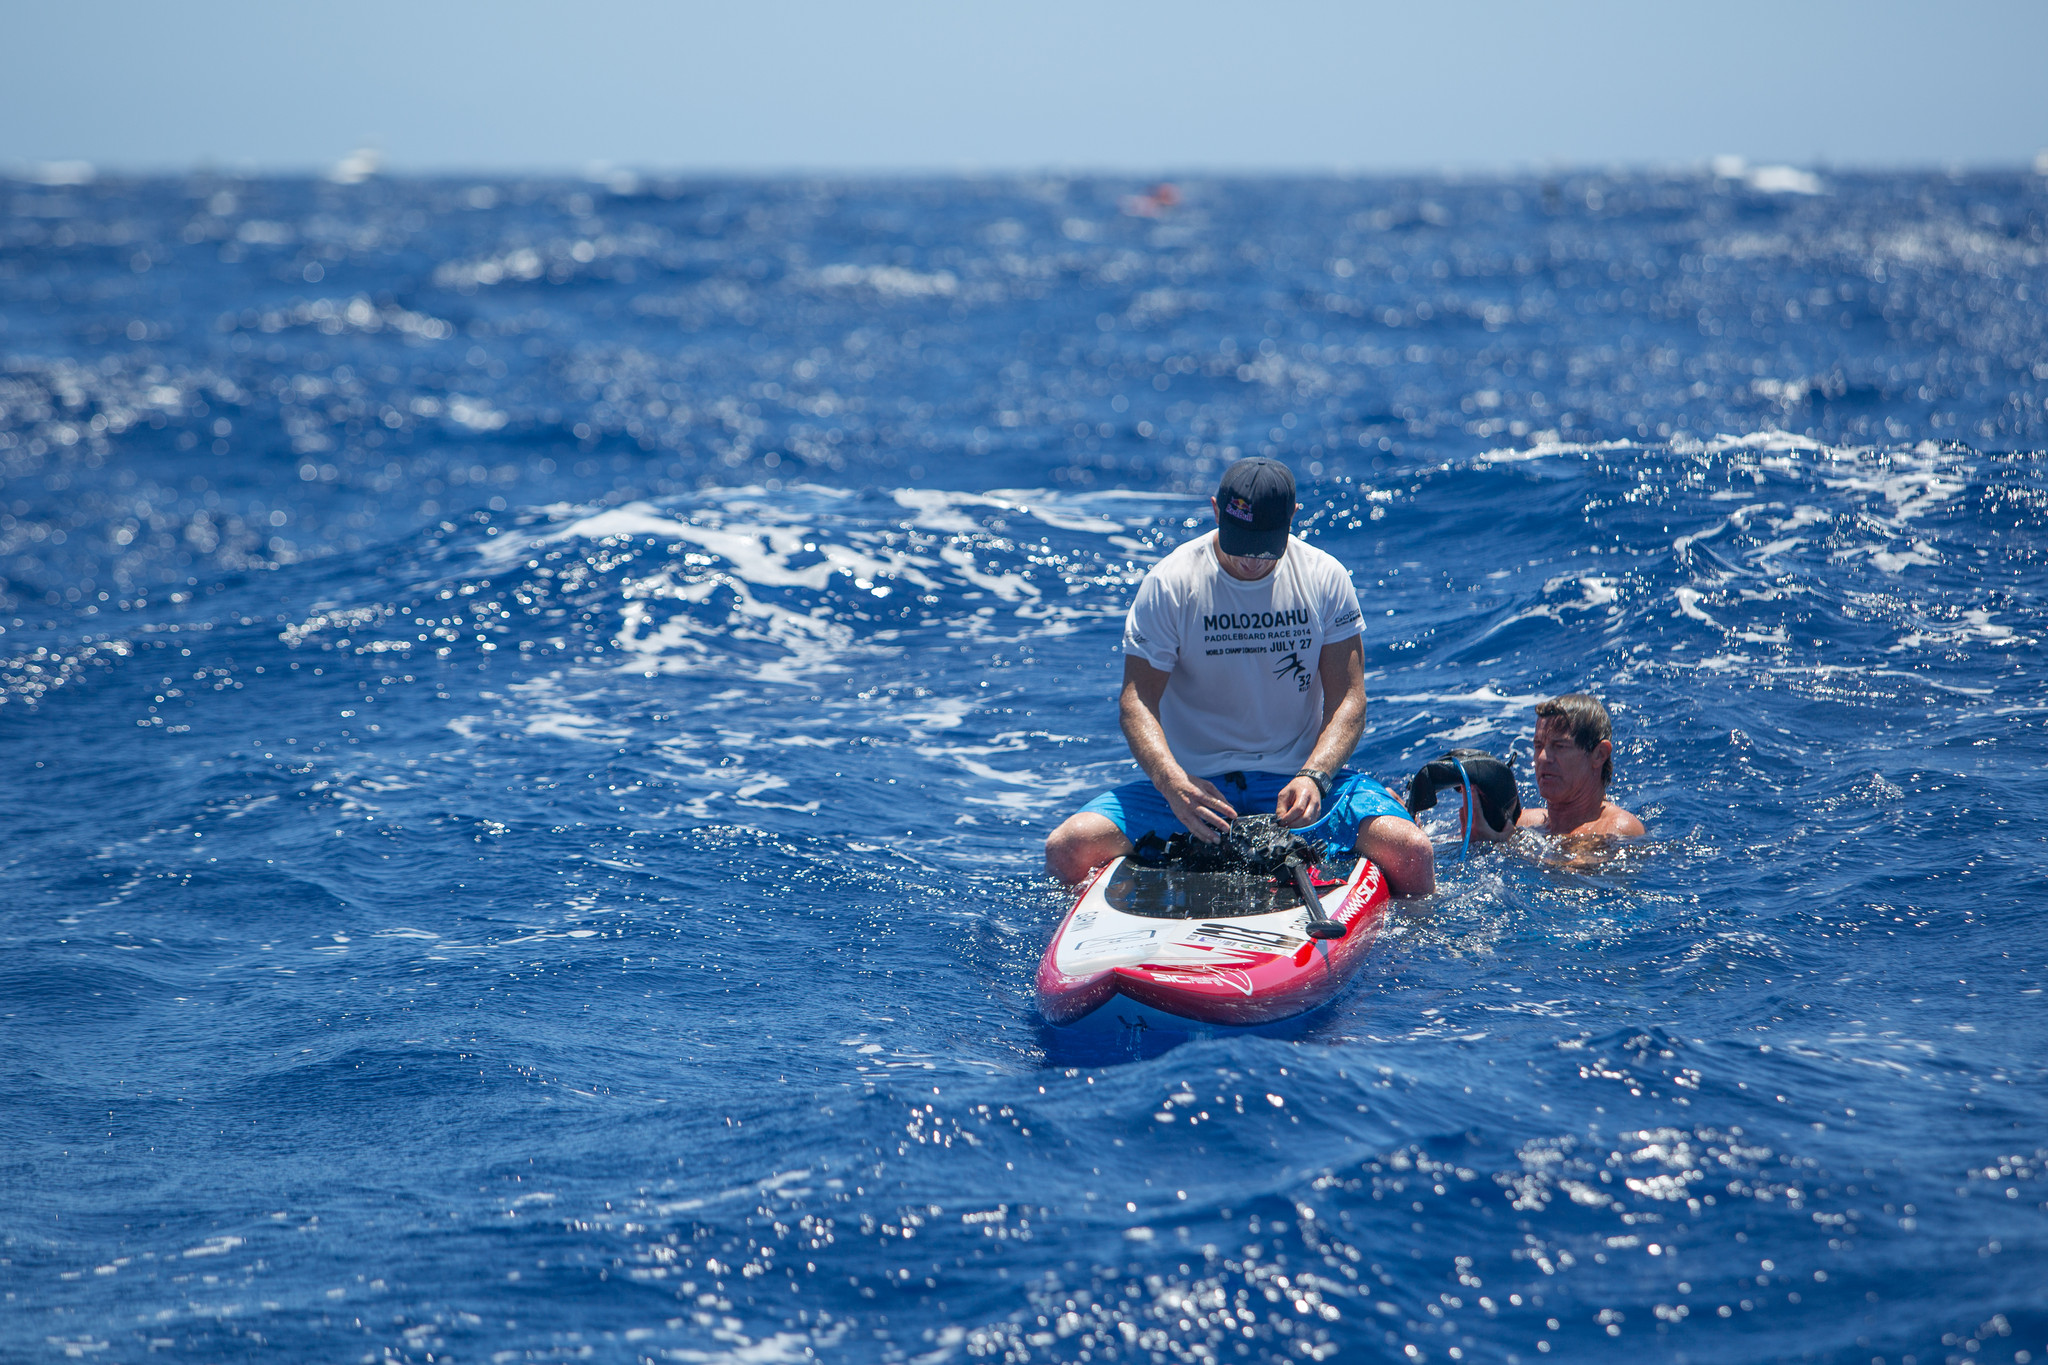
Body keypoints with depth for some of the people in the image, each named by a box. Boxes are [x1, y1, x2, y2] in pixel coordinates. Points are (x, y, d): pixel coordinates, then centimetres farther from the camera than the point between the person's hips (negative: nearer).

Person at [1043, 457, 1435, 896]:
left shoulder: (1326, 579, -1)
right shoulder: (1170, 584, -6)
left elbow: (1347, 698, -2)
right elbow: (1138, 700, -9)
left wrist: (1314, 777, -22)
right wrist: (1174, 783, -29)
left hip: (1300, 774, 1)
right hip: (1194, 781, -1)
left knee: (1410, 851, -25)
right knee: (1068, 848, -24)